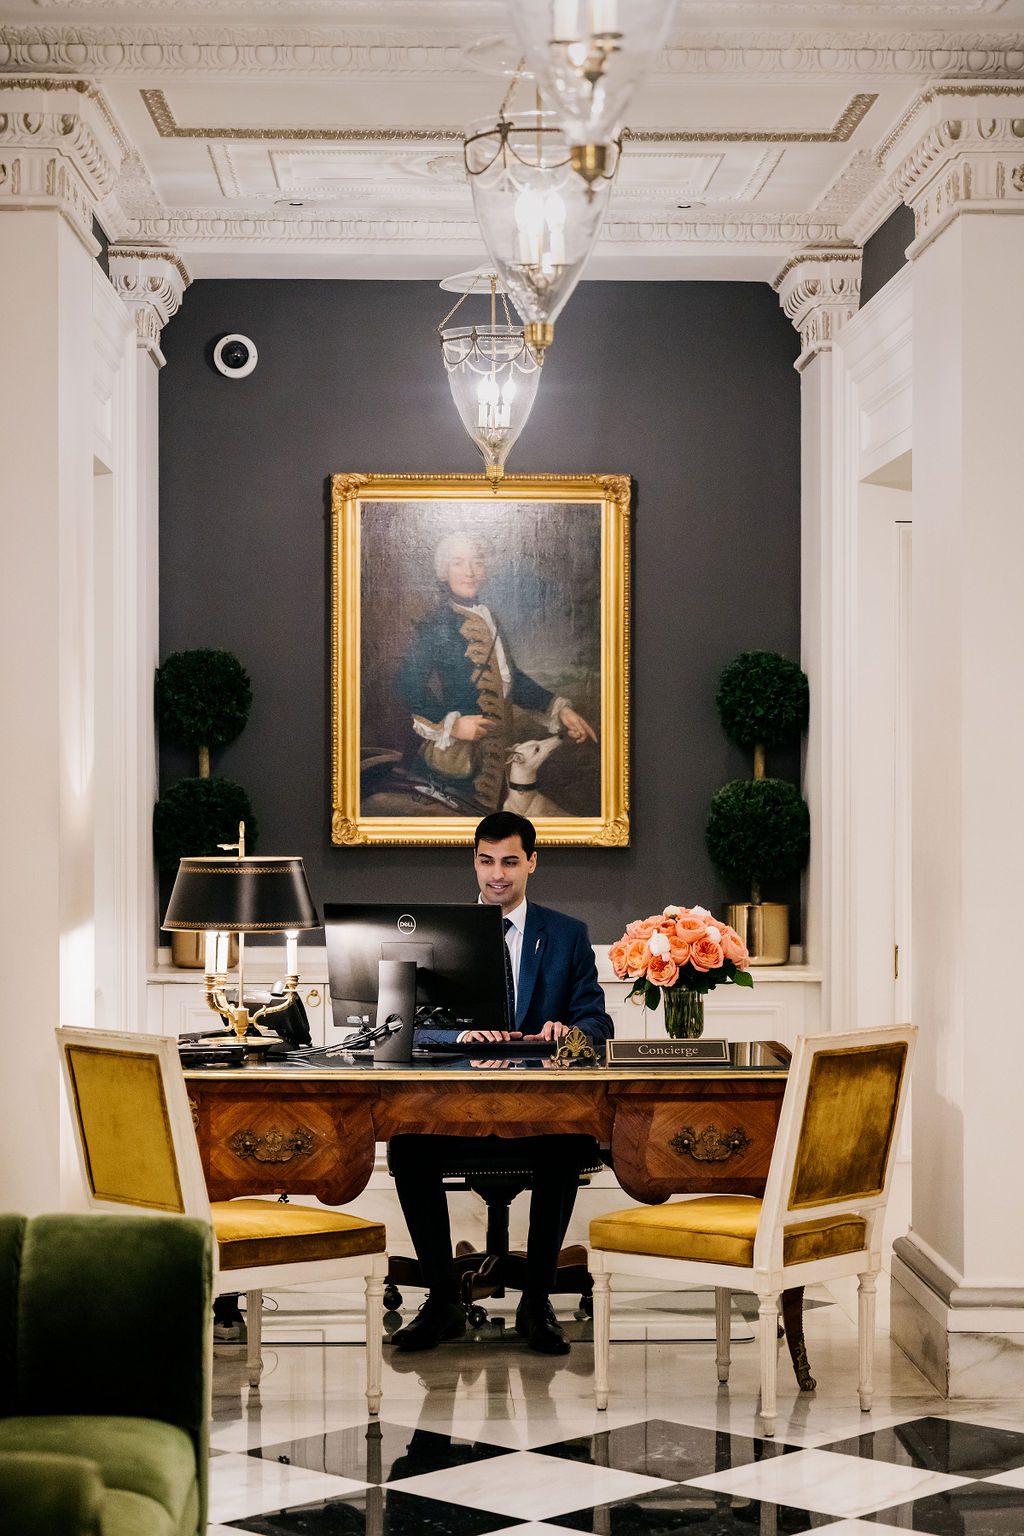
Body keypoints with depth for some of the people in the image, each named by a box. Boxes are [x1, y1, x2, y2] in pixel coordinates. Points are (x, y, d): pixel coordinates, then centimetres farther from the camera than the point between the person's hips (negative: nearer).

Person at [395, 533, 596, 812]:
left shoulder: (486, 619, 11)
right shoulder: (437, 625, -14)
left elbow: (511, 679, 16)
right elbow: (408, 683, -18)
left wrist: (558, 708, 7)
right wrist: (451, 724, -24)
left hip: (494, 753, 8)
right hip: (458, 756, -8)